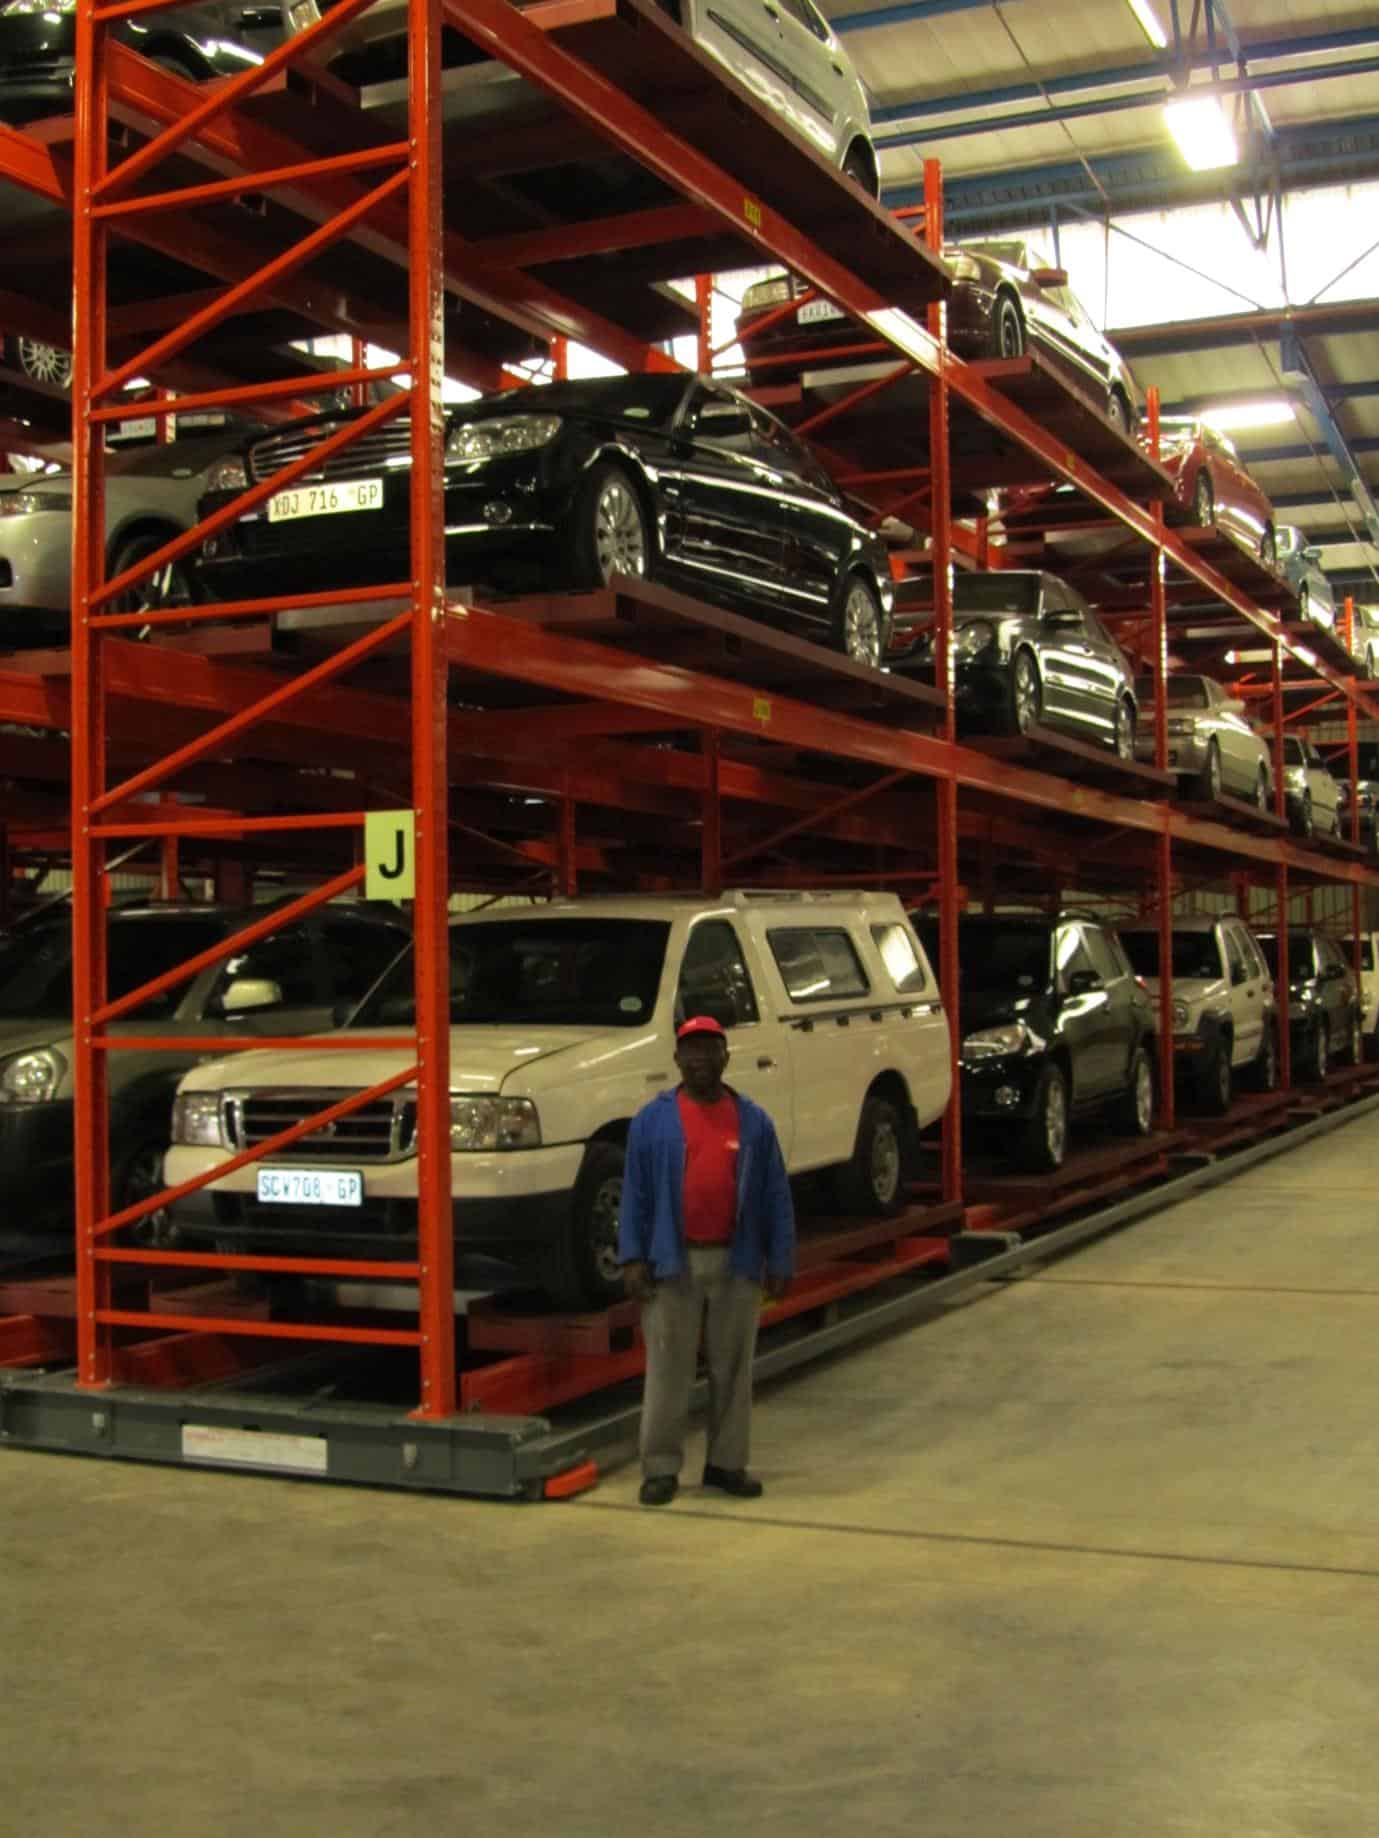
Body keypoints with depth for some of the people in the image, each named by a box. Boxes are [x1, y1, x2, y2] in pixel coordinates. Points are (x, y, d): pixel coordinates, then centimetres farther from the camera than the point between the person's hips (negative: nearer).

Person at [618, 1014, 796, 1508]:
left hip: (736, 1262, 2)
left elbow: (776, 1197, 6)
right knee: (668, 1368, 1)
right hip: (673, 1262, -2)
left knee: (732, 1367, 9)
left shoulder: (754, 1120, 6)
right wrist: (633, 1257, -7)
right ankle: (661, 1466, 8)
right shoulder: (652, 1120, 2)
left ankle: (727, 1462, 19)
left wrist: (780, 1260, 0)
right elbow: (635, 1193, 1)